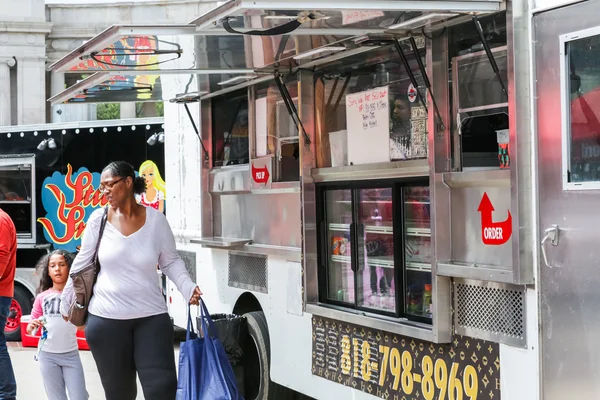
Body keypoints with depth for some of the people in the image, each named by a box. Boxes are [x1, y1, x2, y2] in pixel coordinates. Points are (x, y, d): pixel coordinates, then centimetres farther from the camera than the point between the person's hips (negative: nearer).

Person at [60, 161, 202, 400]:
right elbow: (82, 263, 9)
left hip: (151, 317, 0)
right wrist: (66, 302, 14)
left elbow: (170, 262, 7)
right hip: (106, 320, 1)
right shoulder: (98, 219, -1)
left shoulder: (156, 220, -3)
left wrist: (188, 288, -9)